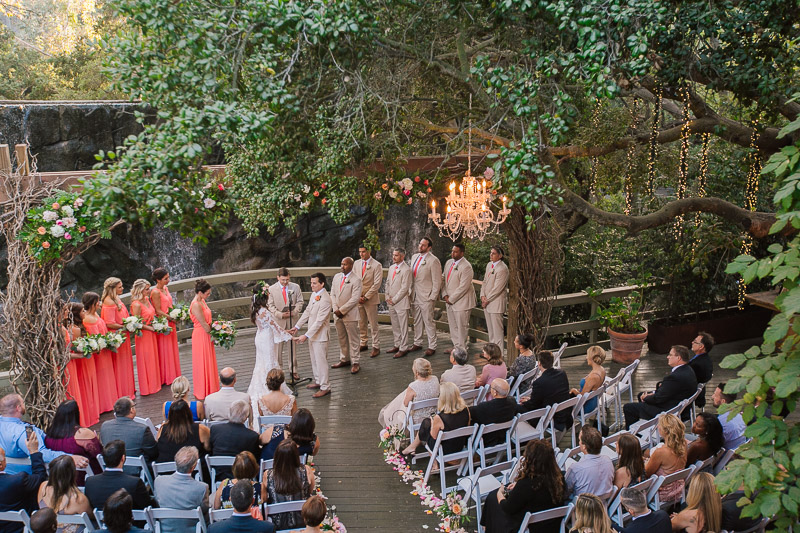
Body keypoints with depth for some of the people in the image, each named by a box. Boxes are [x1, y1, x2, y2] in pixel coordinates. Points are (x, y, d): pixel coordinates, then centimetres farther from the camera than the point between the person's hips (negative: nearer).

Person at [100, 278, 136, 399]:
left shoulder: (116, 299, 9)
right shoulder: (109, 302, -20)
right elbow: (109, 323, -23)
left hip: (122, 336, 10)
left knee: (125, 363, 17)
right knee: (119, 365, 1)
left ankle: (127, 390, 27)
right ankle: (121, 393, 10)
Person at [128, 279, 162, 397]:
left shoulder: (147, 299, 3)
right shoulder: (136, 304, -22)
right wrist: (151, 328, -17)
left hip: (152, 334, 8)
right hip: (144, 335, -8)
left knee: (154, 358, 18)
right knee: (146, 361, 4)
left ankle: (155, 383, 32)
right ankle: (147, 387, 16)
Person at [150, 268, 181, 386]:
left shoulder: (165, 288, 8)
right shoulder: (155, 292, -17)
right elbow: (158, 311, -17)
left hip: (170, 323, 8)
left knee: (171, 349, 15)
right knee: (164, 350, 2)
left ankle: (172, 375, 25)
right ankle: (165, 378, 12)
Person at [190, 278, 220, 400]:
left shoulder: (202, 301, 6)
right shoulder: (196, 305, -23)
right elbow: (204, 324, -20)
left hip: (206, 335, 9)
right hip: (201, 336, -9)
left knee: (209, 362, 18)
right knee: (202, 363, 3)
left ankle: (210, 389, 30)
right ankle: (203, 393, 15)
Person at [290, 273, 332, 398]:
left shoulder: (325, 300, -25)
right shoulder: (314, 294, 4)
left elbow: (319, 321, -27)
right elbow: (307, 312, 14)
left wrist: (306, 336, -28)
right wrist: (297, 326, 10)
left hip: (320, 335, -9)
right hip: (312, 332, 9)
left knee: (321, 361, -1)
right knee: (314, 359, 20)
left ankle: (325, 387, 9)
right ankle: (318, 381, 36)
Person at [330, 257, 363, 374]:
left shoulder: (356, 280, -11)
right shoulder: (336, 277, 10)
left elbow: (355, 299, -17)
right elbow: (332, 294, 9)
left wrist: (341, 310, -16)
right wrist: (335, 309, -4)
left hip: (350, 315, -6)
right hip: (337, 315, 6)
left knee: (353, 340, 0)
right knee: (341, 339, 16)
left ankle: (356, 363, 6)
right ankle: (344, 360, 28)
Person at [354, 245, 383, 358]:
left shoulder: (376, 265, -7)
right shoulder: (356, 263, 9)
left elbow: (377, 284, -10)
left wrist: (366, 297, -13)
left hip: (370, 299, -5)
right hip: (357, 298, 5)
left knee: (373, 325, -1)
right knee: (360, 324, 10)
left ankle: (376, 347, 5)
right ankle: (363, 344, 21)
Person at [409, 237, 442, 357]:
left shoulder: (433, 260, -12)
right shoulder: (414, 257, 11)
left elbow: (437, 281, -12)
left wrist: (433, 297, -14)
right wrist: (411, 292, 12)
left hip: (426, 297, -7)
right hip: (414, 296, 7)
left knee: (428, 322, -3)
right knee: (417, 321, 15)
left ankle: (432, 347, 5)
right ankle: (417, 343, 26)